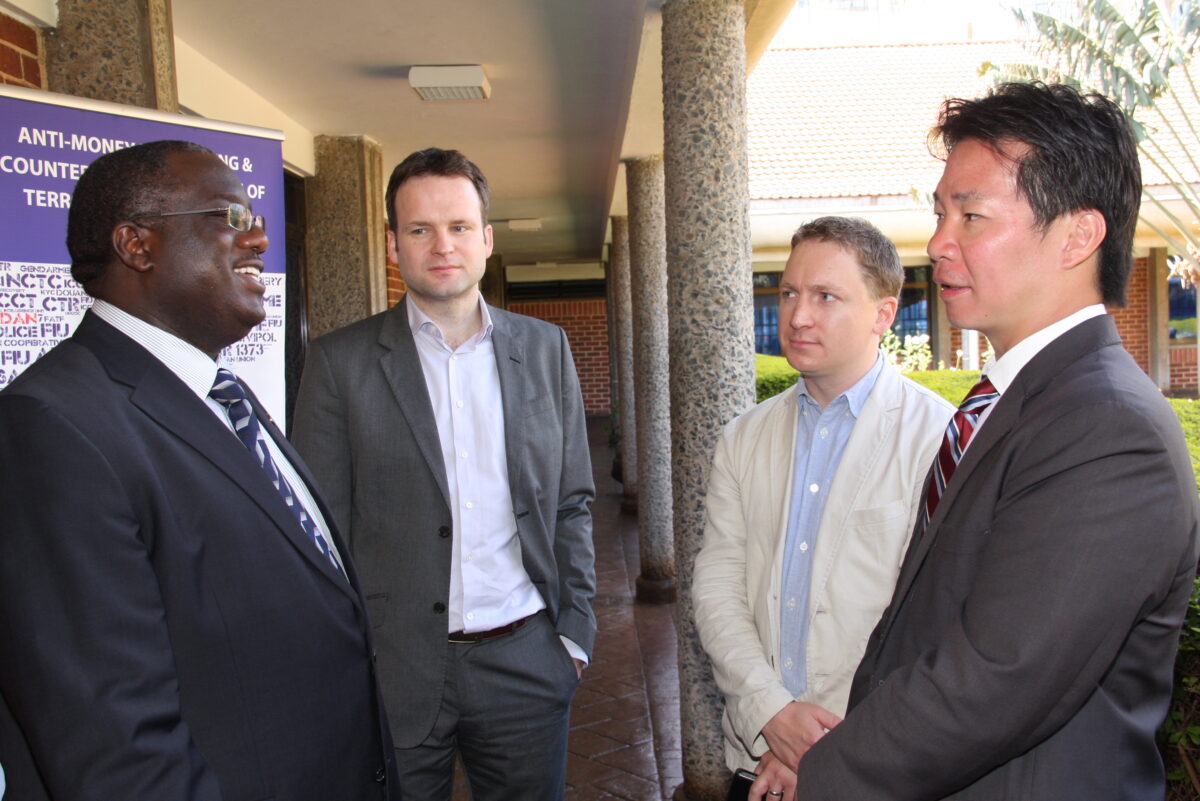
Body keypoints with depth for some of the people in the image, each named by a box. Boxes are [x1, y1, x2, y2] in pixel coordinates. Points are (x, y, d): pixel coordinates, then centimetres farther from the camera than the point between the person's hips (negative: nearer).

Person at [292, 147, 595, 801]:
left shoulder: (544, 348, 4)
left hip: (526, 664, 2)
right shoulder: (340, 361, -3)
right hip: (393, 673, -2)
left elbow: (571, 503, 7)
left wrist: (575, 634, 2)